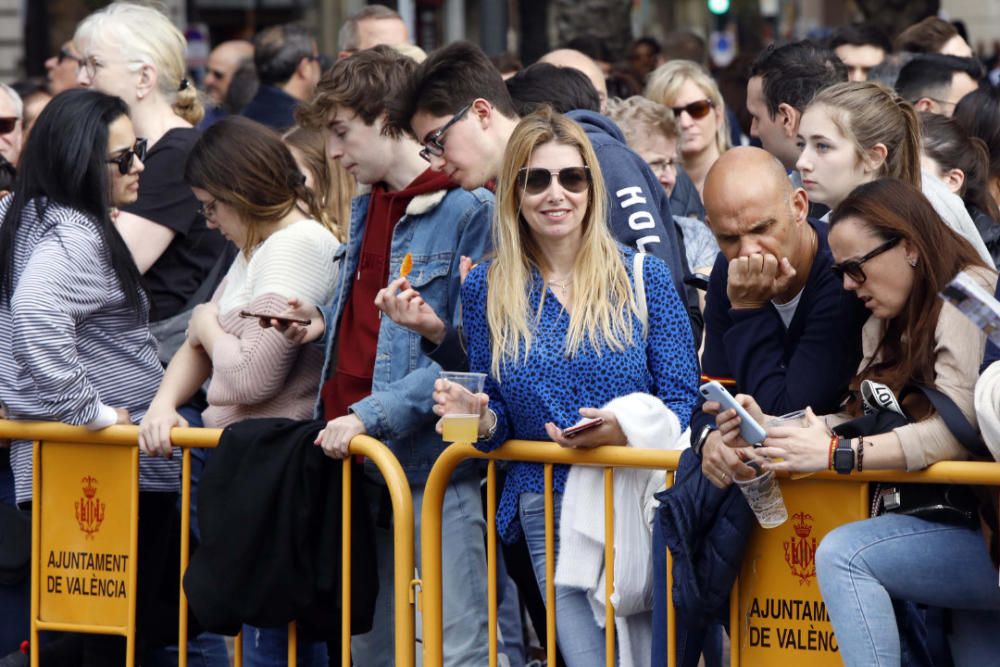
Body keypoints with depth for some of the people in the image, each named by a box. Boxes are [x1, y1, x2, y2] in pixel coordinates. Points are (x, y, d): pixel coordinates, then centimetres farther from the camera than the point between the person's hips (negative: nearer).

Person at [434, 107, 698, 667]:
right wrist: (480, 420, -10)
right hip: (547, 509, 1)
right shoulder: (487, 289, 6)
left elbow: (683, 402, -2)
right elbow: (499, 417, 13)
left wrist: (622, 431, -20)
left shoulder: (643, 278, 1)